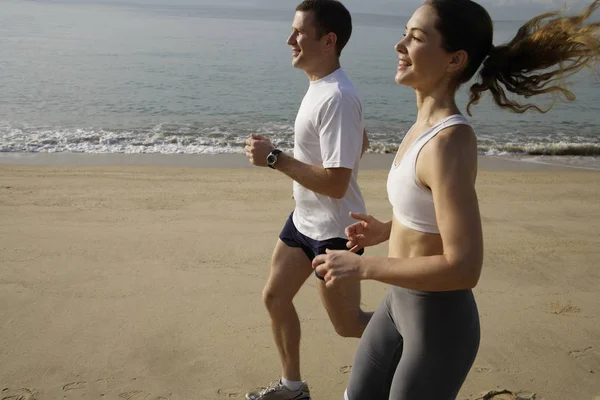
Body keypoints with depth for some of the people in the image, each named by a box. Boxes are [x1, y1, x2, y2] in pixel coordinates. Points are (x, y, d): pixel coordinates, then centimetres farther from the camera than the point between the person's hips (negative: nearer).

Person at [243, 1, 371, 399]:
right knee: (275, 298, 15)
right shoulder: (320, 86, 5)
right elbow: (362, 142, 18)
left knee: (348, 325, 6)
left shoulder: (337, 98, -27)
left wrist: (274, 157, -26)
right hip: (304, 219, 10)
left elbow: (336, 184, -30)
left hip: (334, 230, -9)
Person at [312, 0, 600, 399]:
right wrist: (387, 230, 4)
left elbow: (464, 267, -31)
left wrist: (362, 266, -25)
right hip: (401, 303, 9)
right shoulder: (429, 125, 0)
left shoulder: (449, 141, -28)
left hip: (439, 321, -9)